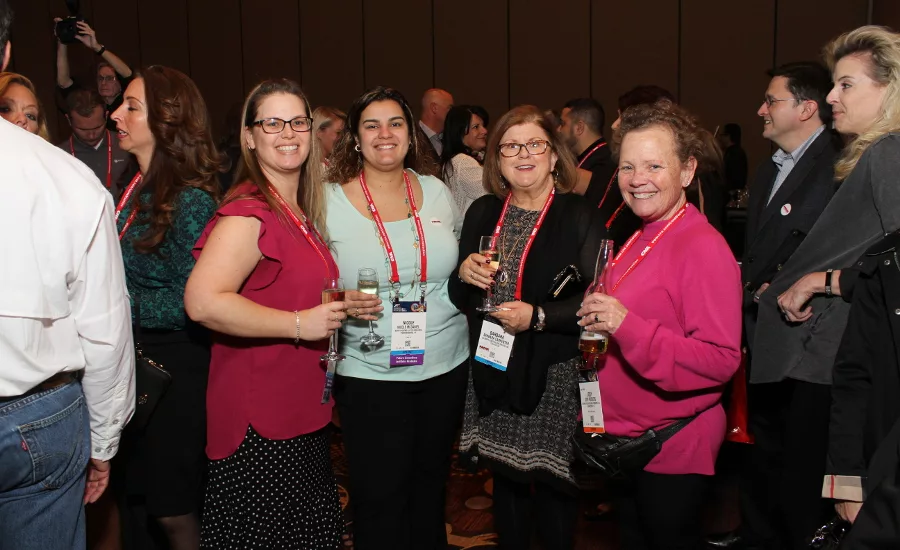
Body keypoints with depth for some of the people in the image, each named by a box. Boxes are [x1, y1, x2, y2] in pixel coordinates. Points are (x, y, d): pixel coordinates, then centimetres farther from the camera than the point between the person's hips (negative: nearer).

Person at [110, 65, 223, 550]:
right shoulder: (135, 188, 8)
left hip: (176, 368, -8)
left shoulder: (191, 200, -18)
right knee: (138, 498, 19)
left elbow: (192, 302, -20)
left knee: (172, 509, 4)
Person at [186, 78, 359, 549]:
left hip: (301, 414, 9)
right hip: (260, 423, -9)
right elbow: (203, 301, -29)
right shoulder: (248, 213, -17)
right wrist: (300, 323, -23)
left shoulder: (300, 211, 13)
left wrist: (339, 307, 11)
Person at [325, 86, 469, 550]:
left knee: (430, 485, 18)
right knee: (380, 498, 4)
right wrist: (343, 303, -20)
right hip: (369, 373, -3)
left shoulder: (436, 191, 5)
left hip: (446, 367, 4)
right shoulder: (328, 200, -6)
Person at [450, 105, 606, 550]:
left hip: (555, 377, -4)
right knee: (505, 479, 16)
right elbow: (460, 296, 12)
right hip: (493, 373, 5)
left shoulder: (580, 218, -8)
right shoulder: (482, 213, 7)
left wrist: (538, 317, -23)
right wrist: (465, 276, -9)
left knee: (552, 485, 5)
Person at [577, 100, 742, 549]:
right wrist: (601, 320, 1)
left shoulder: (703, 247, -19)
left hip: (671, 453, -8)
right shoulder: (640, 241, 8)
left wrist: (627, 327, -32)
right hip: (627, 441, 8)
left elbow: (721, 360, -25)